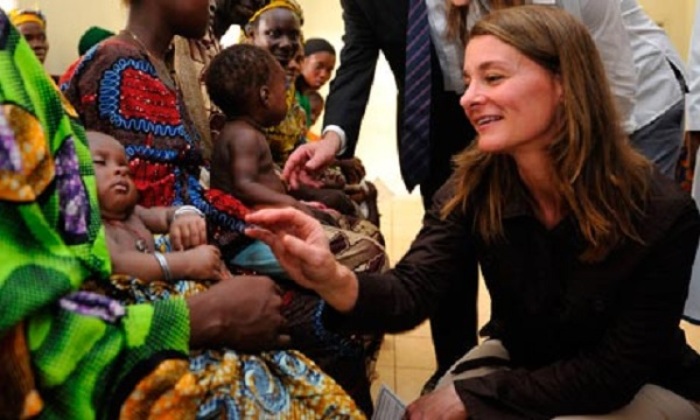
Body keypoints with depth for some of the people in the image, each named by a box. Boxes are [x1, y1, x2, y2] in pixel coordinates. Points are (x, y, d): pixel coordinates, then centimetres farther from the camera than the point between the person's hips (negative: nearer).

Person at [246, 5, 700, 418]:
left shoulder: (662, 213, -27)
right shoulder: (475, 185, -15)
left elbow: (616, 370, -22)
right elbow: (412, 291, -25)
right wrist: (337, 282, -47)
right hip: (518, 362, 4)